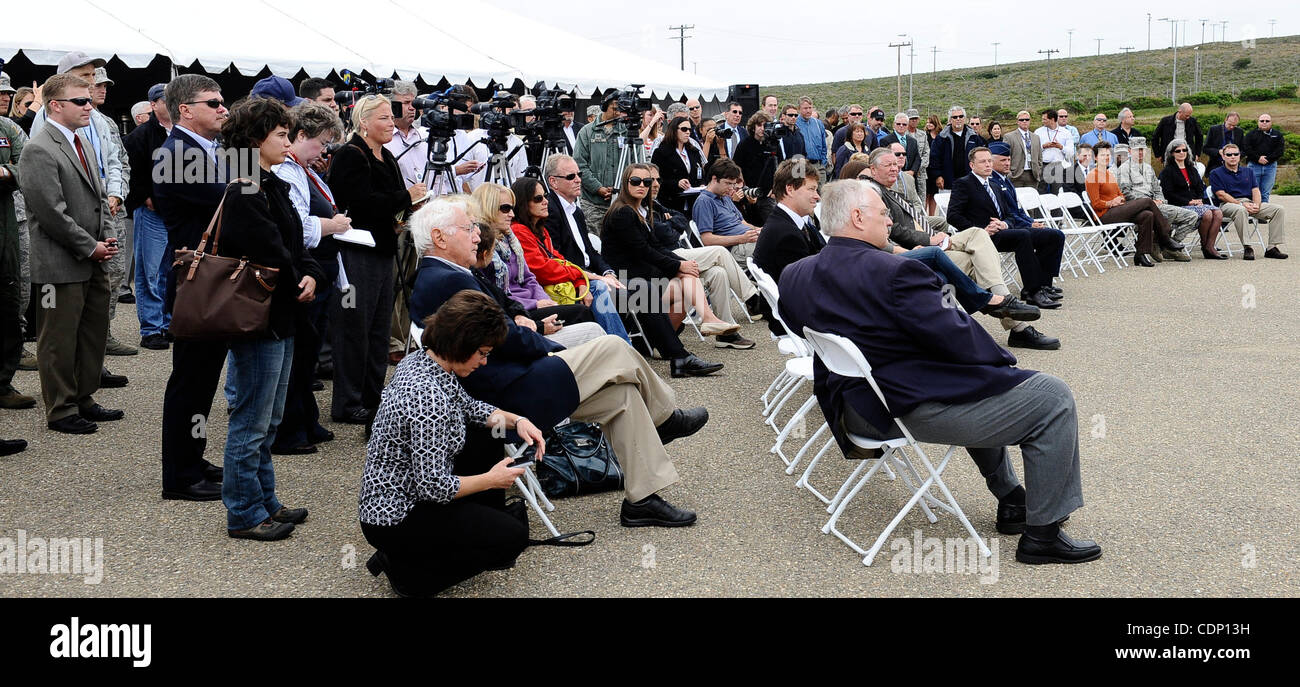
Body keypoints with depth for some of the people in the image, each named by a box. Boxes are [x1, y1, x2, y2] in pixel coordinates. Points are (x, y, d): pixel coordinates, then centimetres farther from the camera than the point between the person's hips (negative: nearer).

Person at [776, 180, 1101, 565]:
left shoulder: (795, 275, 1)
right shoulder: (893, 273, -24)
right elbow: (958, 338, -21)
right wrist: (1004, 361, 0)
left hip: (859, 409, 10)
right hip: (915, 409, -10)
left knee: (981, 386, 34)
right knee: (1054, 399, 1)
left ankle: (1010, 500, 40)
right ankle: (1042, 535, 8)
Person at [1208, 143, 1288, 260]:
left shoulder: (1248, 172, 22)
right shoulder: (1216, 174, 6)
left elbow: (1255, 190, 12)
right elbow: (1221, 195, -6)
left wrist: (1256, 205, -11)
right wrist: (1242, 204, -16)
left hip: (1250, 203, 5)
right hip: (1228, 204, -5)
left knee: (1279, 210, -14)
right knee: (1241, 210, -41)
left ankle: (1273, 248, -17)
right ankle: (1247, 248, -38)